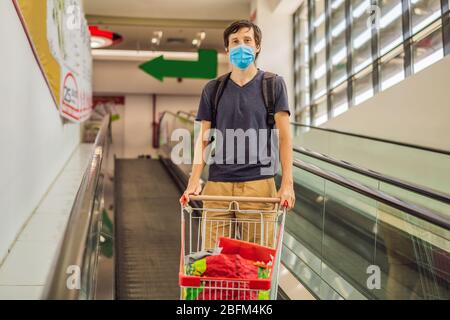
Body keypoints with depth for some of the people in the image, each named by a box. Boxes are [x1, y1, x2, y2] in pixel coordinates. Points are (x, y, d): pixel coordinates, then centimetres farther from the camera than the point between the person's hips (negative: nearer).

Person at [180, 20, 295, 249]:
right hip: (217, 185, 2)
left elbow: (284, 137, 2)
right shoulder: (213, 89, 13)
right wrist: (194, 182, -2)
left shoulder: (273, 84, 7)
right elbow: (203, 138, 11)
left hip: (259, 184, -2)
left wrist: (287, 183, -8)